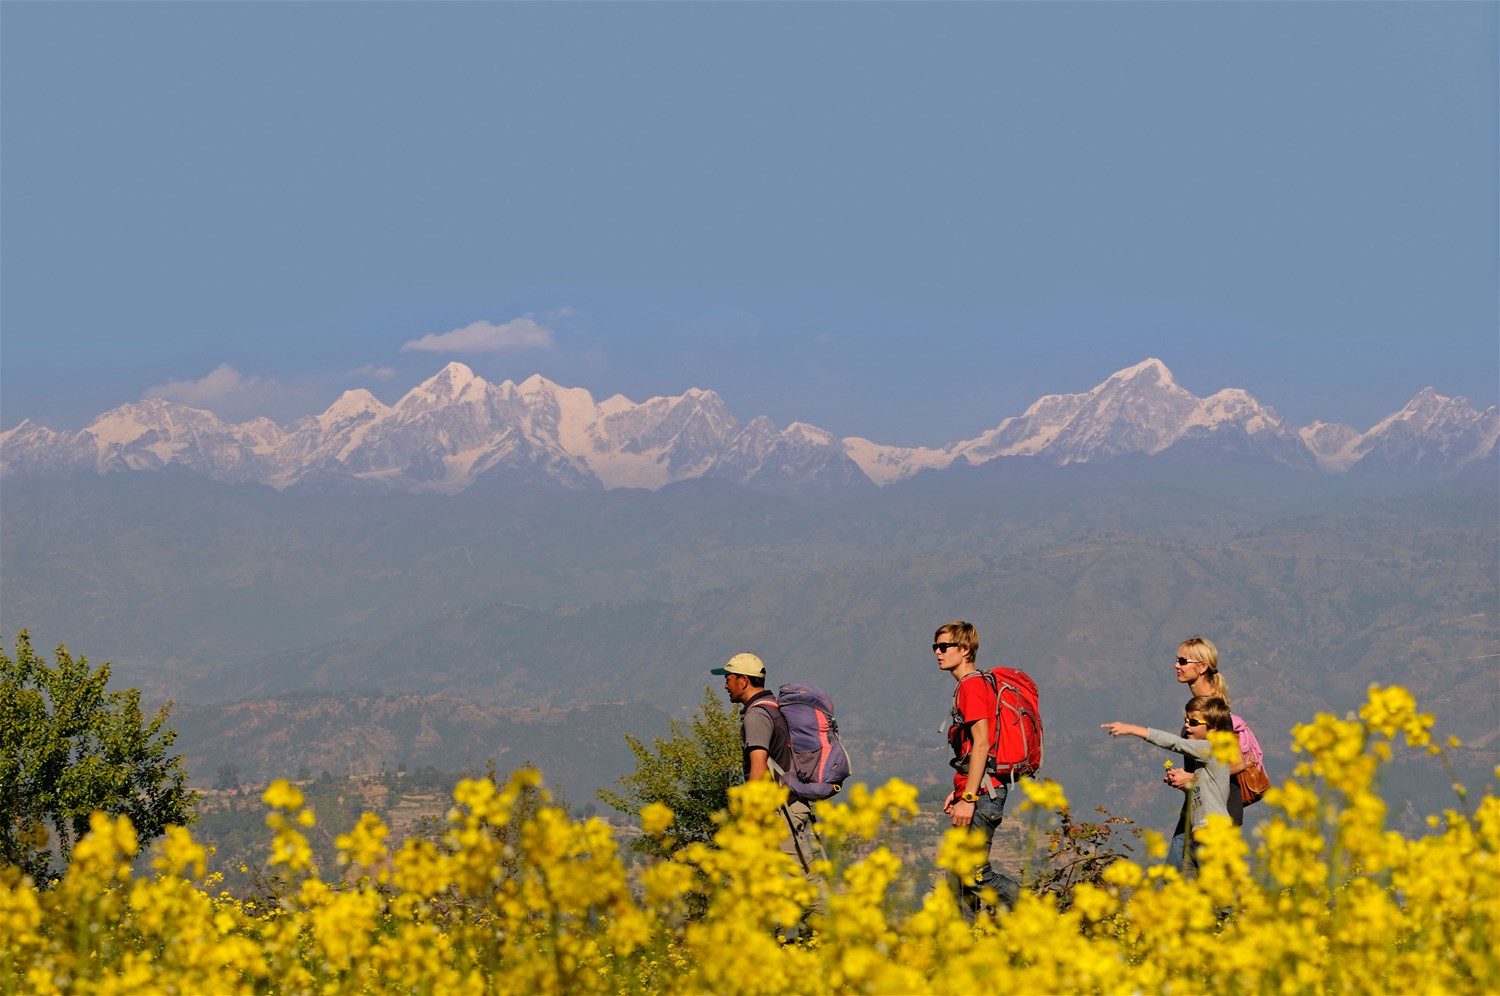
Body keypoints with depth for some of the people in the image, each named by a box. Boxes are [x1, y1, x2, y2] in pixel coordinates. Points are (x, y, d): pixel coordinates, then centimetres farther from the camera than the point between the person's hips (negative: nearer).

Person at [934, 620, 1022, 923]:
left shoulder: (973, 686, -12)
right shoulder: (967, 687, 19)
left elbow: (982, 744, -19)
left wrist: (968, 798, -22)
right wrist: (958, 791, 21)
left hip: (983, 792, -10)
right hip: (976, 790, 10)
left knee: (973, 871, -12)